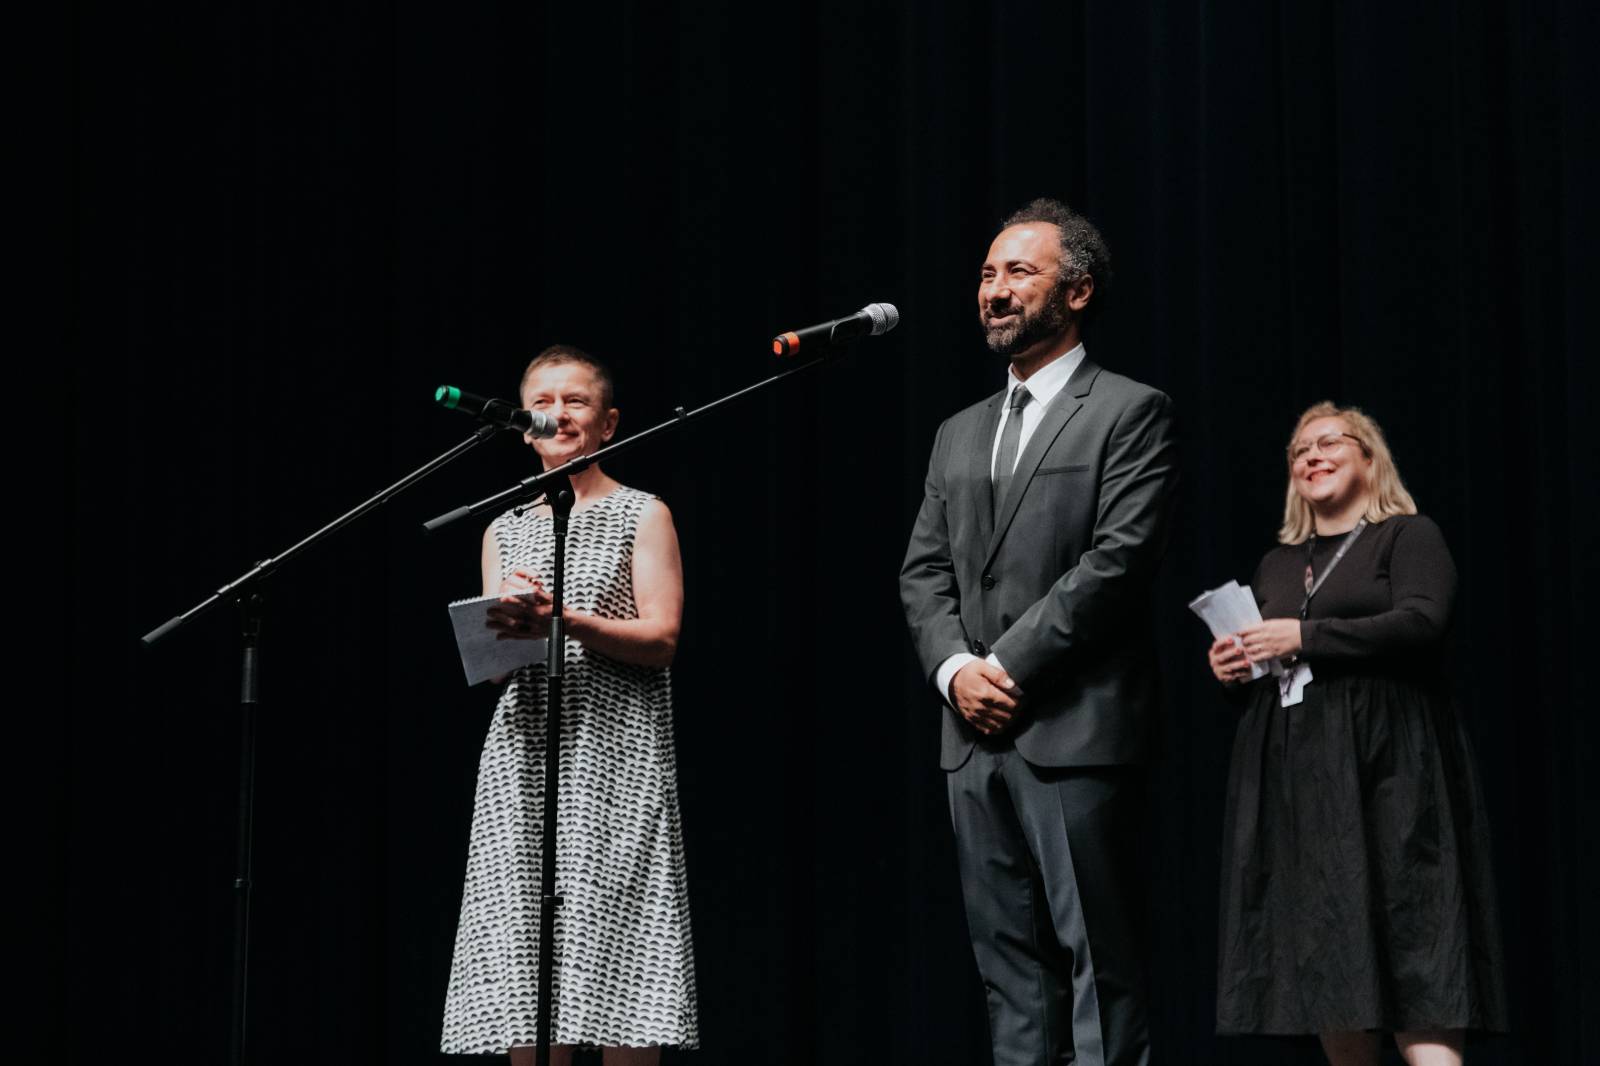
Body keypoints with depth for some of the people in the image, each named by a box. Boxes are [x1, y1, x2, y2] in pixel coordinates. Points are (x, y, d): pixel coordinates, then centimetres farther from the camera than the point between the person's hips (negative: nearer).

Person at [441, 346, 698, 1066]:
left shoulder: (641, 515, 5)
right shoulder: (505, 530, 18)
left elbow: (659, 640, -4)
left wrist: (561, 618, -17)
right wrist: (507, 626, -9)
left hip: (614, 753, -4)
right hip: (522, 755, 4)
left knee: (617, 975, -10)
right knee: (521, 967, -2)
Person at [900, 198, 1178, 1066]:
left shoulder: (1129, 413, 0)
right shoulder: (960, 434, 21)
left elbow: (1117, 559, -11)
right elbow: (923, 572, 15)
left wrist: (1010, 667, -13)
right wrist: (956, 668, -4)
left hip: (1076, 732, -7)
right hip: (976, 736, 7)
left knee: (1100, 964, -6)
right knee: (1011, 969, 7)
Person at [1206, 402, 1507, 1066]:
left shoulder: (1408, 536, 4)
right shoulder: (1278, 564, 22)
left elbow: (1422, 624, -14)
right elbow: (1257, 662, 28)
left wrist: (1305, 637, -15)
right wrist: (1230, 667, 4)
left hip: (1381, 767, -6)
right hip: (1293, 777, 6)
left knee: (1406, 962, -14)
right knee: (1322, 963, 2)